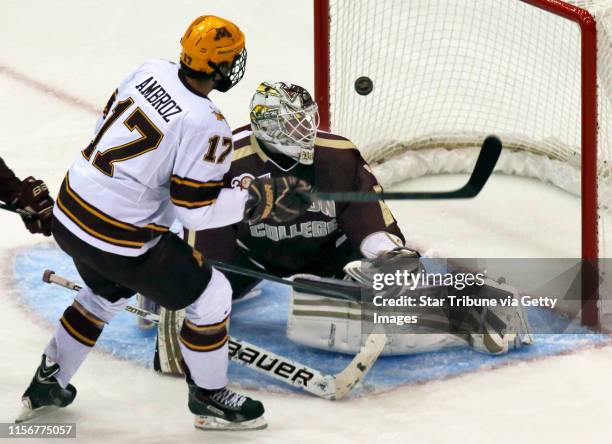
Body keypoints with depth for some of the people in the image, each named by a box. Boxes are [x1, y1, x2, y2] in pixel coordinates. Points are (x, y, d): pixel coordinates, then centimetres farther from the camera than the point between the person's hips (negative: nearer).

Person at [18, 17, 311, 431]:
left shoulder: (153, 70, -2)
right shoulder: (206, 127, -23)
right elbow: (196, 210, -18)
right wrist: (261, 200, -10)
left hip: (70, 213, 8)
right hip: (118, 238, -8)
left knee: (107, 294, 34)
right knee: (210, 295, 8)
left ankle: (47, 383, 41)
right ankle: (209, 397, 21)